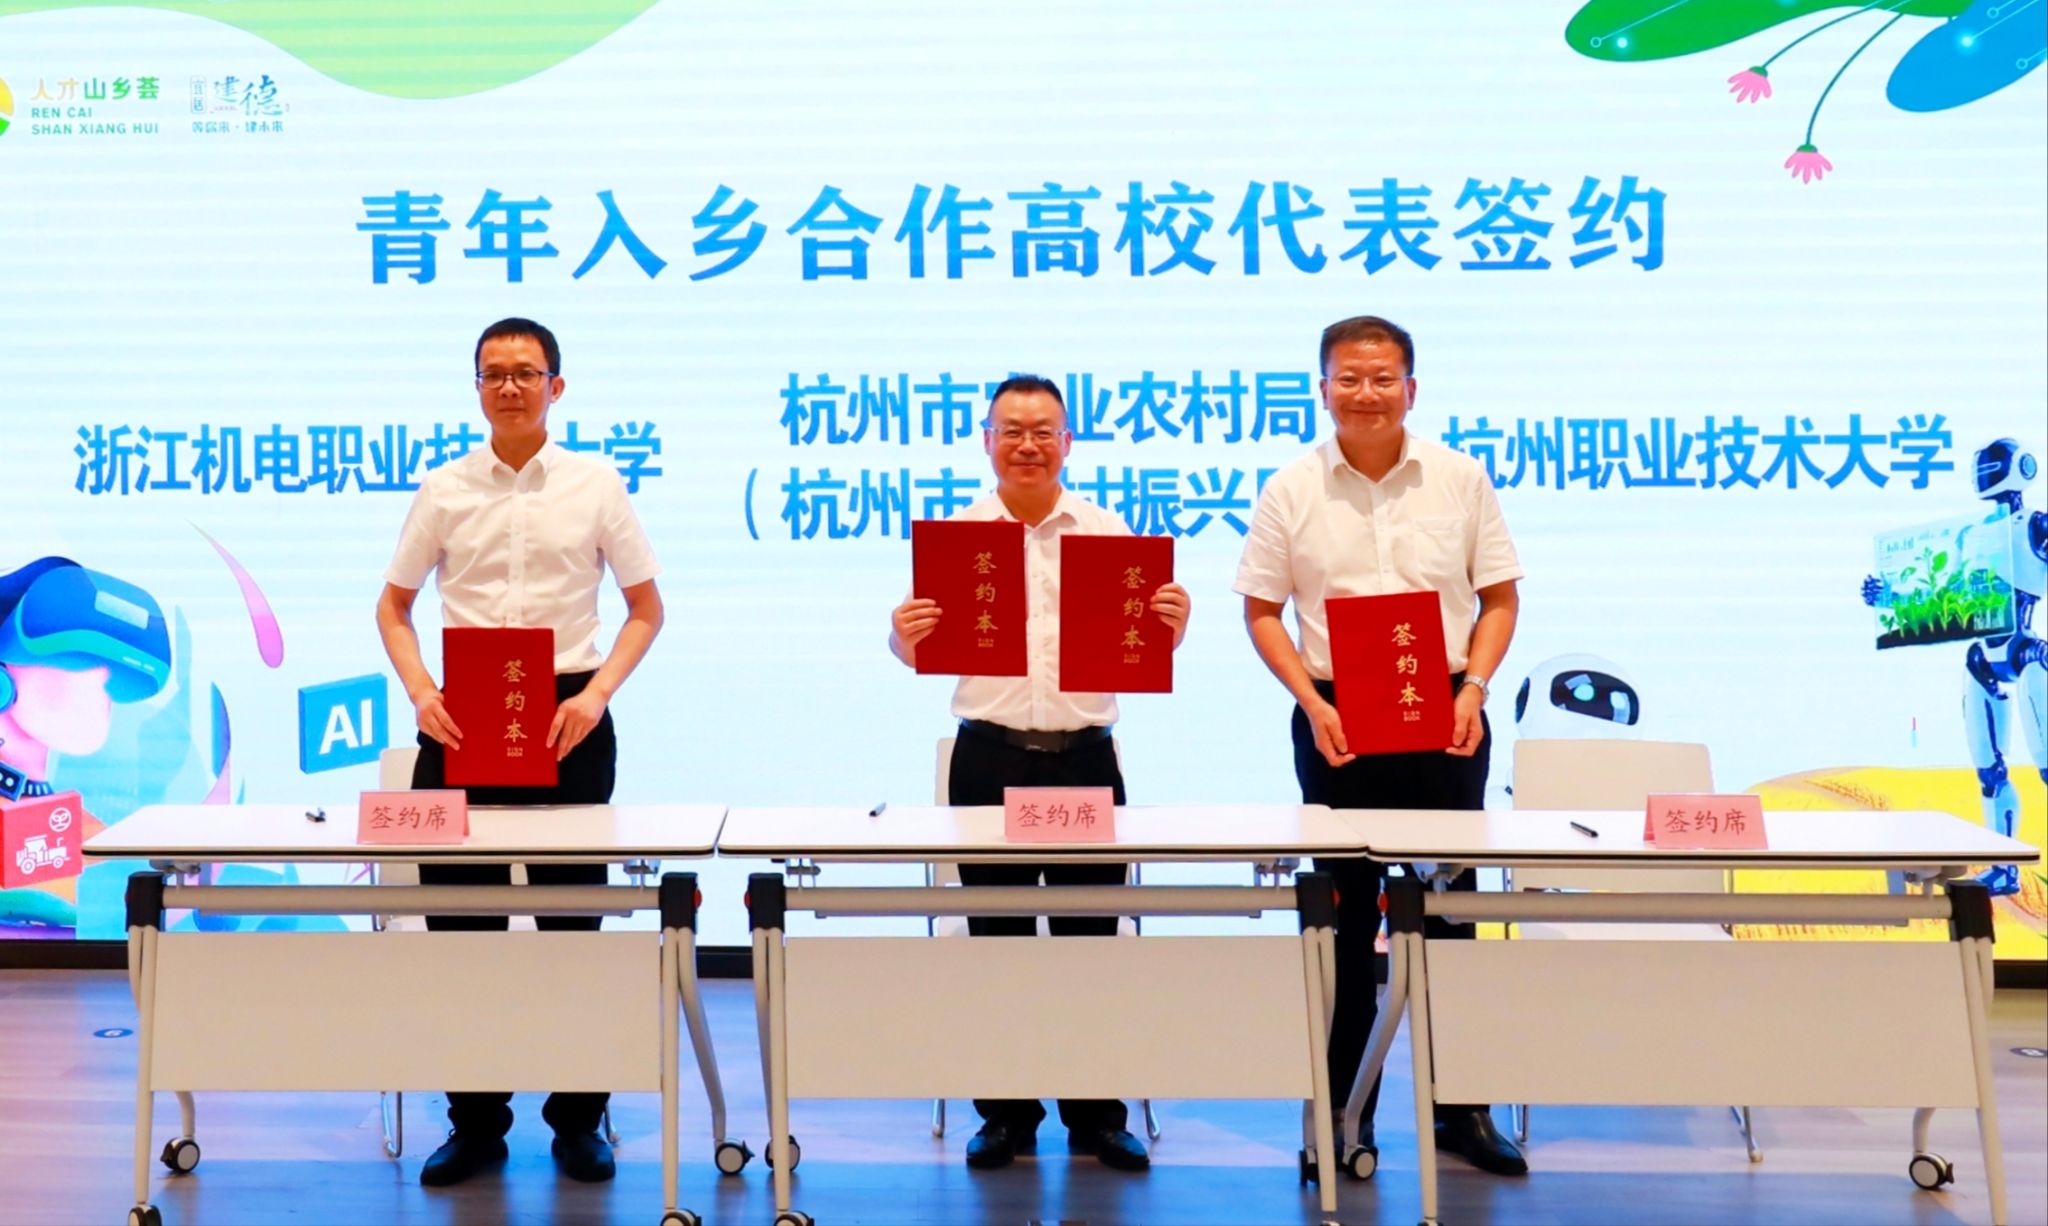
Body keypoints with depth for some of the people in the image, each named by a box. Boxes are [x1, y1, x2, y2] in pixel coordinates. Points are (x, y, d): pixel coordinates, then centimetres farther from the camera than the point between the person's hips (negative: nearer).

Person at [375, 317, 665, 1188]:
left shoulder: (596, 487, 2)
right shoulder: (443, 490, 6)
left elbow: (646, 607, 5)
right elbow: (394, 604, 12)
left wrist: (596, 694, -9)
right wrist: (420, 694, -5)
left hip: (567, 715, -1)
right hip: (461, 716, 1)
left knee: (571, 918, 5)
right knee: (460, 917, 5)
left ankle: (578, 1121, 19)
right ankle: (474, 1122, 18)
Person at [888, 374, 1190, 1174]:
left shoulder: (1108, 533, 6)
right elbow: (921, 651, 3)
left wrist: (1172, 623, -16)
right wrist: (906, 636, -19)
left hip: (1084, 755, 0)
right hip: (989, 756, 0)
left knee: (1090, 934, 5)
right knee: (997, 937, 6)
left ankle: (1097, 1114, 16)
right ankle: (1005, 1112, 18)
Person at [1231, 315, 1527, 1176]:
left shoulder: (1460, 479, 4)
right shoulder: (1292, 490, 1)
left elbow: (1499, 596, 7)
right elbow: (1262, 612, 3)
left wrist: (1474, 688, -8)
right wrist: (1312, 703, -9)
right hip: (1336, 722, -1)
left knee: (1449, 907, 7)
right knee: (1346, 915, 6)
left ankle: (1462, 1106, 19)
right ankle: (1343, 1112, 16)